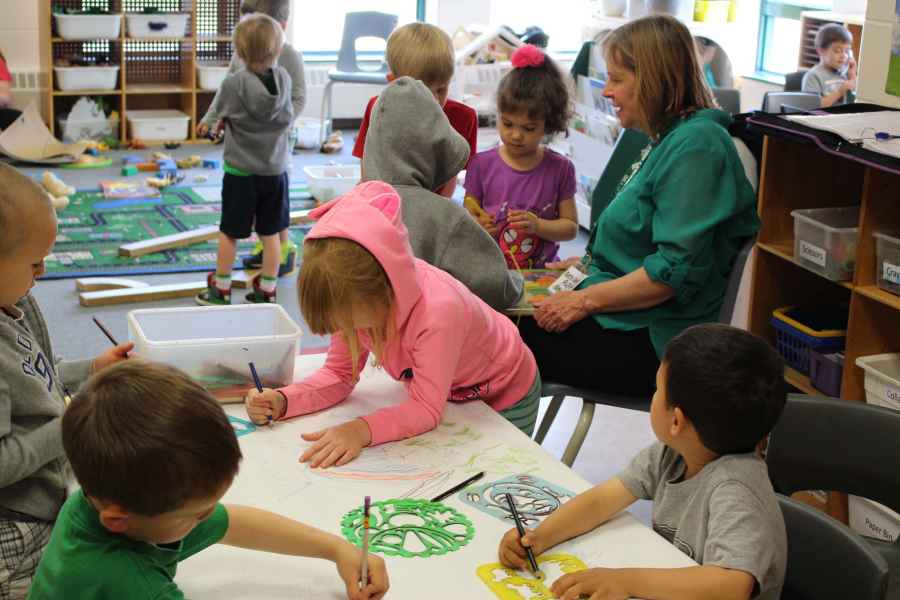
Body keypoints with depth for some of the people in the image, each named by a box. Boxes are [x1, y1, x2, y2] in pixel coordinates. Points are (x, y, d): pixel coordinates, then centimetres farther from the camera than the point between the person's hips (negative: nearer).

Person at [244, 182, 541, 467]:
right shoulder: (356, 297, -25)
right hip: (445, 397, 5)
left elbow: (426, 409, -40)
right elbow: (338, 375, -15)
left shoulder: (438, 311, -45)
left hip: (504, 399, -5)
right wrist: (282, 401, -32)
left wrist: (361, 430, -55)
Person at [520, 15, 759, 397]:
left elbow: (678, 269, -23)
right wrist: (590, 265, 13)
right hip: (635, 320, 9)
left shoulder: (695, 147, -17)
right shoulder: (668, 139, 13)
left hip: (655, 342, -9)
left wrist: (587, 299, -17)